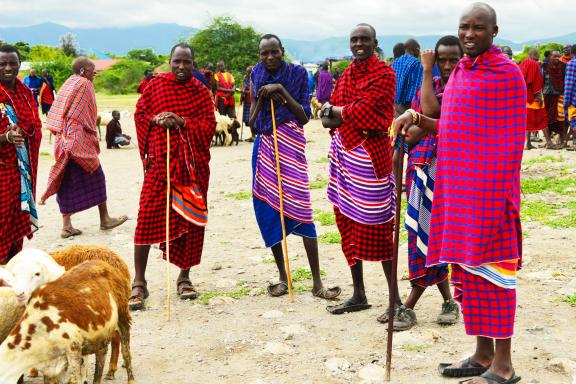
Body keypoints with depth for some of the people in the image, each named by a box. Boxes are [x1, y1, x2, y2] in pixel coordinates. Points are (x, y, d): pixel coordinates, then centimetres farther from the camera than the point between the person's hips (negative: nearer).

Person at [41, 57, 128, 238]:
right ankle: (105, 219, 12)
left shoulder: (67, 84, 17)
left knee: (67, 181, 6)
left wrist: (62, 136, 16)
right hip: (79, 140, -8)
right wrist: (93, 138, -10)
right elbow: (87, 116, -13)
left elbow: (54, 114, 16)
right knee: (95, 175, 5)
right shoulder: (84, 84, -7)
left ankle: (66, 225, 4)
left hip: (63, 140, 8)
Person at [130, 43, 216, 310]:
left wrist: (182, 122, -14)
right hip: (159, 160, -1)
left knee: (189, 219, 5)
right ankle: (139, 283, 0)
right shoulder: (156, 85, 6)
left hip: (192, 164, 1)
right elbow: (140, 114, 10)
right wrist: (157, 120, -8)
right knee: (148, 217, -7)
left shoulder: (201, 91, 6)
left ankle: (184, 278, 19)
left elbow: (209, 126, 0)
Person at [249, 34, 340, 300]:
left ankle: (317, 282, -11)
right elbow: (252, 123, 8)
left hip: (290, 146, -4)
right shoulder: (257, 78, 9)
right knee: (268, 210, 3)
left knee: (300, 209, -13)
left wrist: (282, 91, -13)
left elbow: (304, 117, -6)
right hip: (265, 146, 4)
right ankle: (282, 276, 15)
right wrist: (262, 98, -7)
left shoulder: (296, 74, 0)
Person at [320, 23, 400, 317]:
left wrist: (335, 111, -3)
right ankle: (358, 295, 22)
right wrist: (348, 116, -11)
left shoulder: (383, 74, -6)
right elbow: (327, 119, 10)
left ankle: (395, 299, 3)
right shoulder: (346, 75, 16)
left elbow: (365, 111, -17)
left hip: (369, 153, -7)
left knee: (375, 227, -6)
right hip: (343, 150, 8)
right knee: (348, 222, 11)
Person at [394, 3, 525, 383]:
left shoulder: (506, 72, -10)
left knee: (490, 273, -1)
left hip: (488, 192, -8)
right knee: (468, 272, 13)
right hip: (457, 189, 8)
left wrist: (499, 195, -16)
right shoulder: (460, 72, 14)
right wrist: (422, 121, 4)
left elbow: (511, 140, -12)